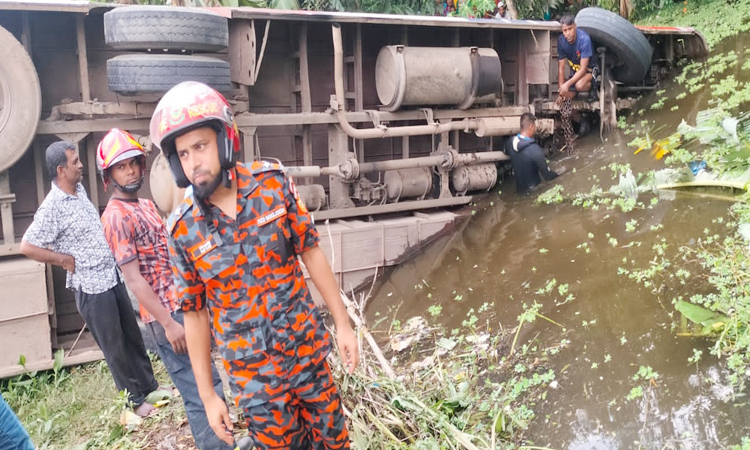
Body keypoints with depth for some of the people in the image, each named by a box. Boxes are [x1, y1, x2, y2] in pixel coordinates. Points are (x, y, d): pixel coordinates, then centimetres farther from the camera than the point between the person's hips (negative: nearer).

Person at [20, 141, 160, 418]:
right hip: (92, 287, -7)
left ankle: (149, 386, 31)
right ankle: (135, 400, 21)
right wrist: (66, 260, -13)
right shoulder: (52, 207, -18)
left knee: (133, 336, 17)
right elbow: (27, 246, -18)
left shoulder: (79, 190, 6)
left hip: (113, 277, 8)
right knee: (114, 347, 6)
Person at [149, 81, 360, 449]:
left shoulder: (272, 182, -9)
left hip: (308, 349, 1)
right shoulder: (182, 229, -10)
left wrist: (342, 321, 1)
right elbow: (195, 313, -3)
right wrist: (207, 395, 2)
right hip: (252, 373, -1)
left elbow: (310, 252, 0)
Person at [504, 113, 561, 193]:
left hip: (518, 188, 7)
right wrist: (558, 175, -1)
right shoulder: (535, 150, -30)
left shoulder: (510, 142, -11)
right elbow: (547, 175, -19)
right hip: (533, 190, -7)